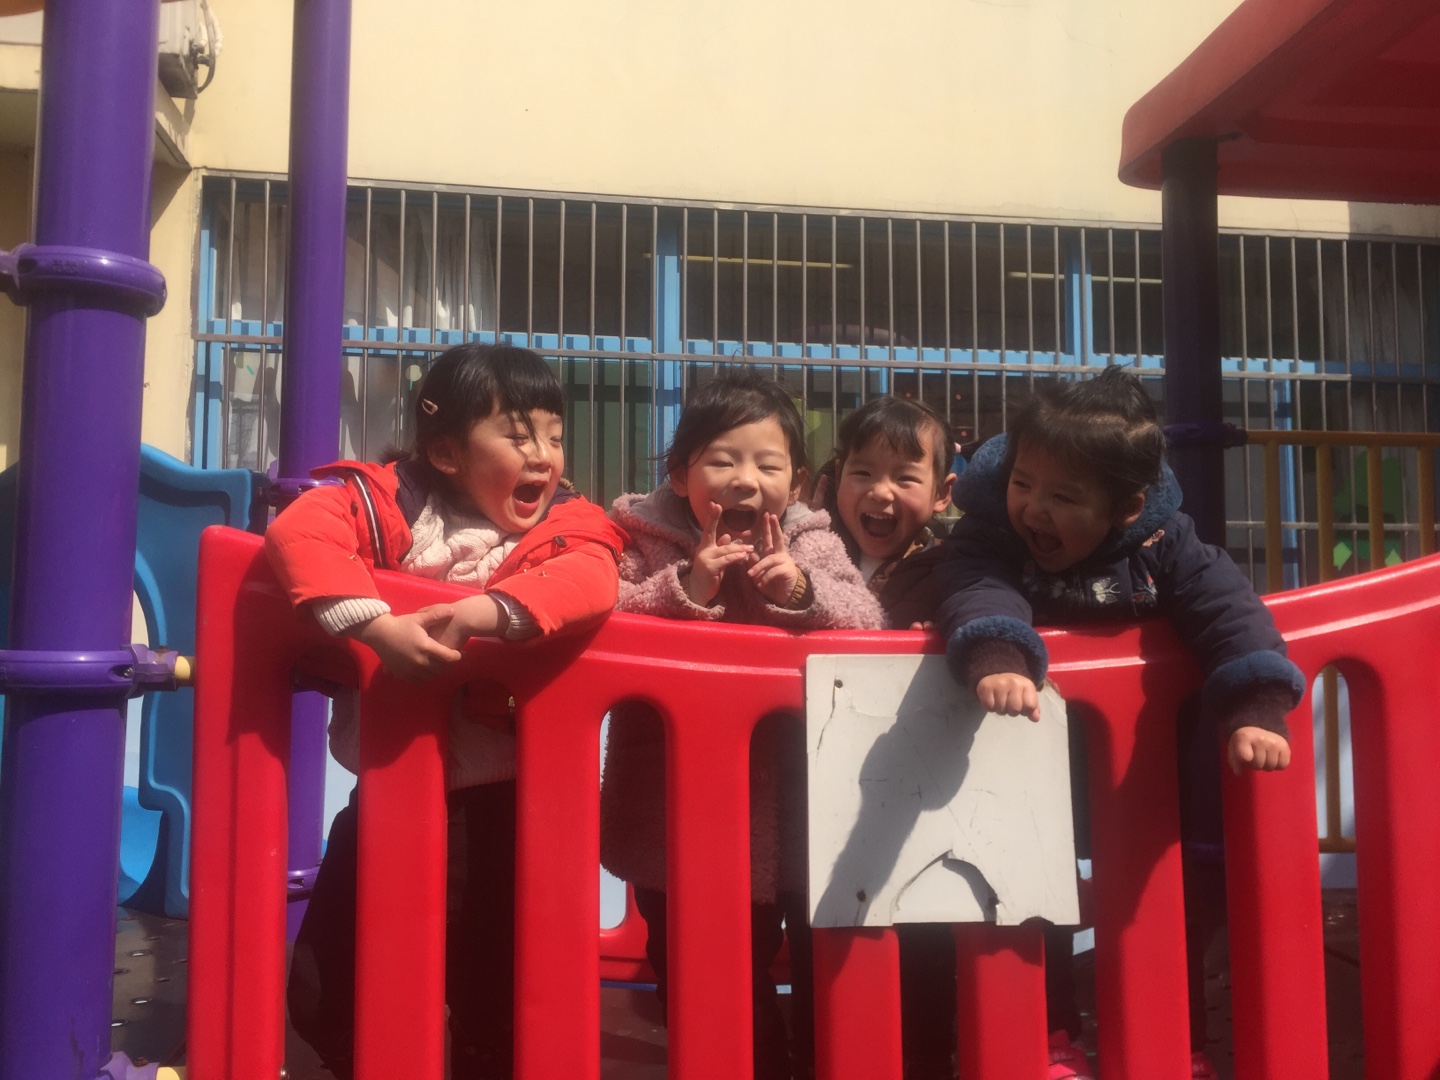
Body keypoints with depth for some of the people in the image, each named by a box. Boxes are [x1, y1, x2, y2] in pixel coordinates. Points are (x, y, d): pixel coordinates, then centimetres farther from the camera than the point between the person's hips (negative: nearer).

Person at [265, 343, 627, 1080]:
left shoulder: (568, 523, -3)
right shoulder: (390, 499, -6)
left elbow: (589, 581, -24)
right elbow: (300, 531, -22)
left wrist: (488, 613, -38)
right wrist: (378, 626, -35)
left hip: (500, 798, -1)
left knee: (495, 1001, 11)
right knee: (325, 993, 12)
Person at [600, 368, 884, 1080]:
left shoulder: (812, 544, 1)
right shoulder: (645, 536, -4)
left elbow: (867, 624, -9)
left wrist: (803, 591, -24)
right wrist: (686, 586, -26)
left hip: (793, 822, 1)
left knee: (820, 973, 15)